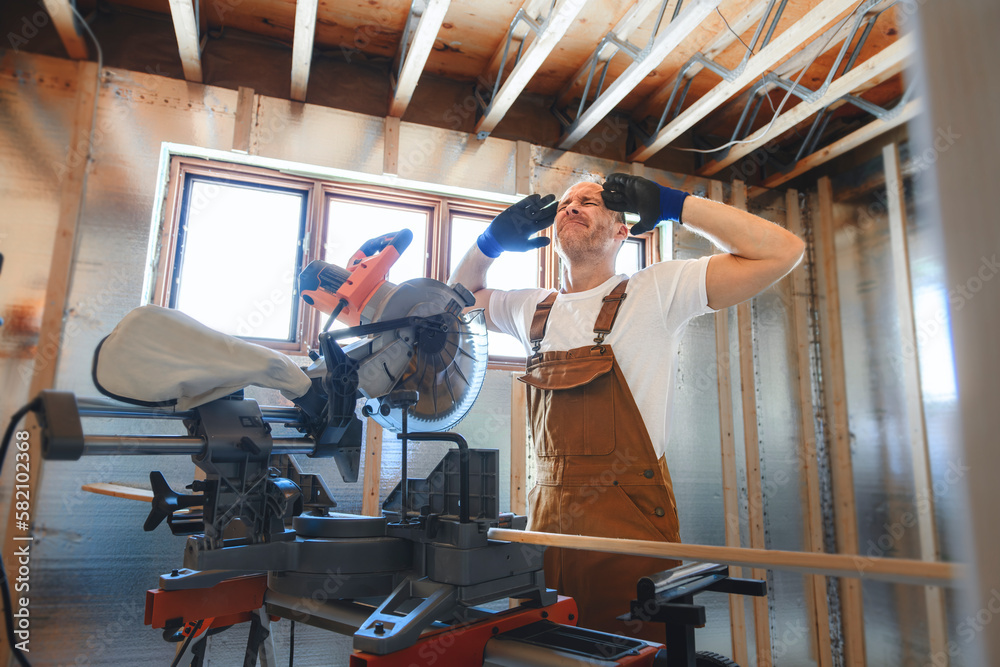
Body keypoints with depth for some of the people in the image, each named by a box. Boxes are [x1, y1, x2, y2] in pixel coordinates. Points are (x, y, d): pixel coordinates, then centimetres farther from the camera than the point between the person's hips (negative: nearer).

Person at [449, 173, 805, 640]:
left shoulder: (655, 291, -5)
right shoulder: (533, 309, 10)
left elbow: (781, 250, -10)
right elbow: (463, 291, 28)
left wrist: (672, 204, -9)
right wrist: (491, 241, 8)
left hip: (630, 522, -4)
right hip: (548, 515, 5)